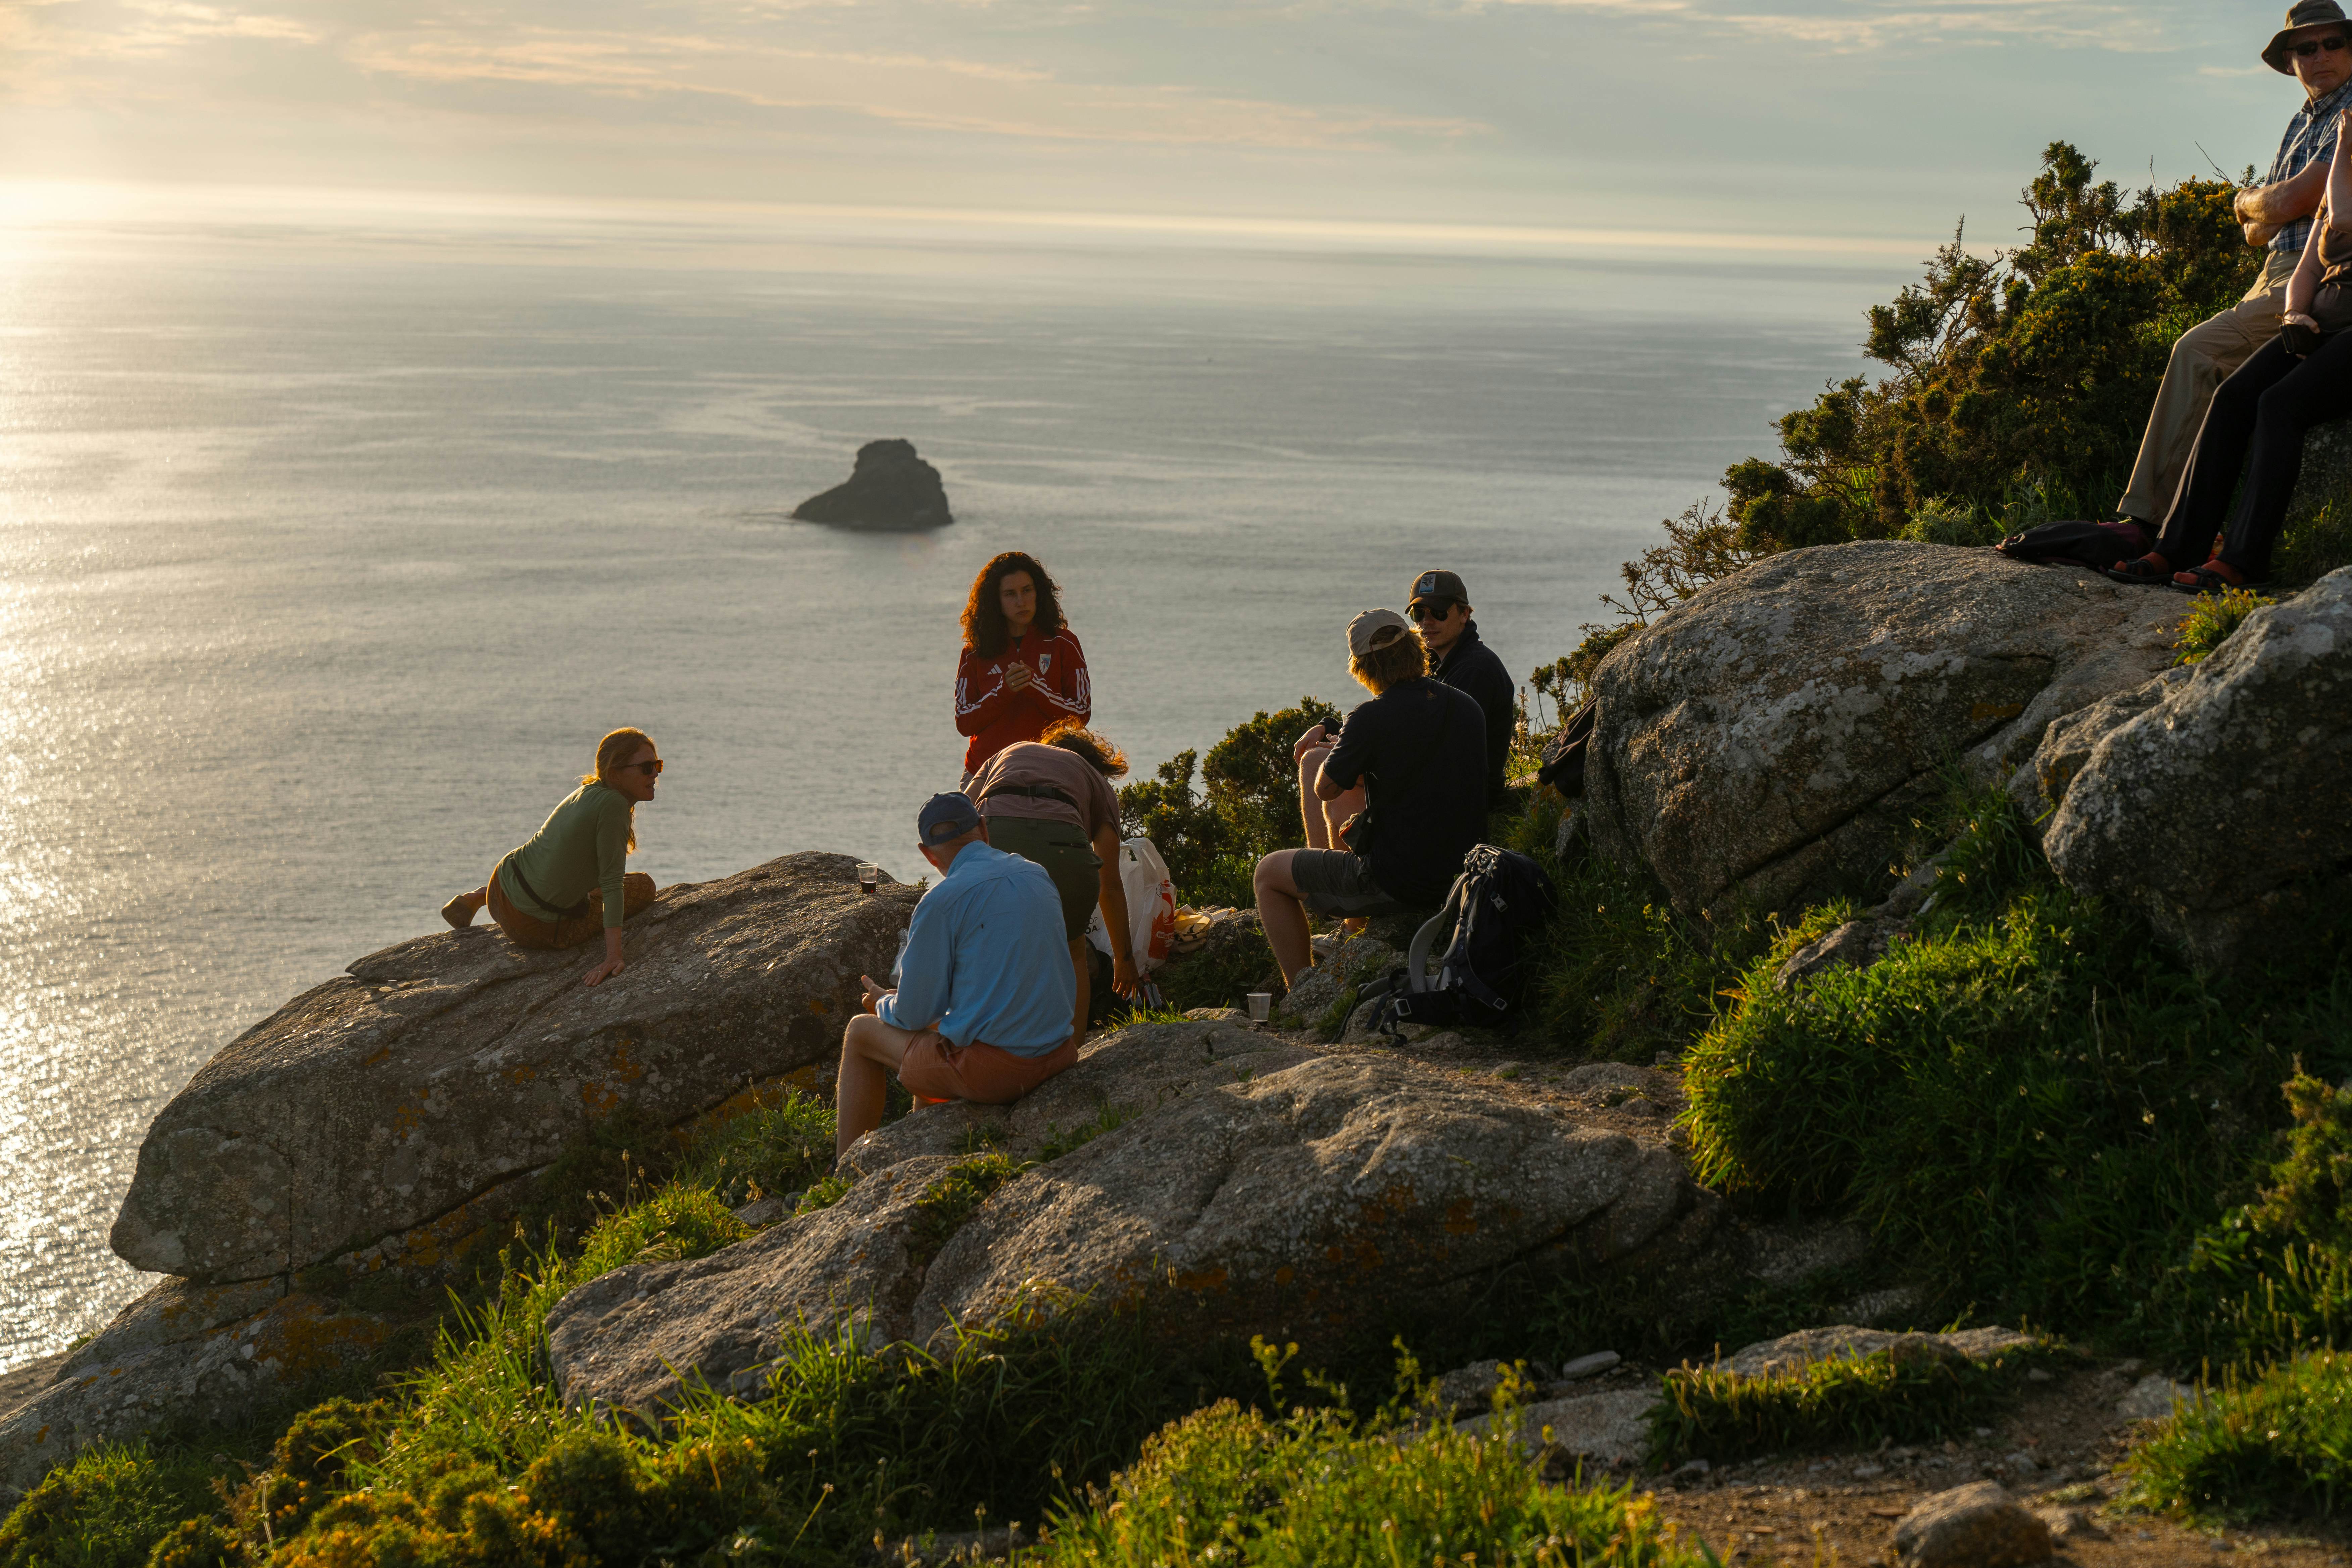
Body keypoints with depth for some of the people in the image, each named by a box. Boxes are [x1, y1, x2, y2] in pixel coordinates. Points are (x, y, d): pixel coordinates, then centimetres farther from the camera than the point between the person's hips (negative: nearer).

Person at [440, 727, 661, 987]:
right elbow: (611, 882, -25)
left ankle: (473, 899, 29)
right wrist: (613, 956, -26)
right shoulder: (612, 803, -21)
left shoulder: (589, 791, 5)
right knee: (643, 886, 5)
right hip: (539, 928, -9)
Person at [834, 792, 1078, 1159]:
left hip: (991, 1066, -7)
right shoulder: (1039, 876, 7)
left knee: (860, 1034, 18)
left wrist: (885, 1004, 16)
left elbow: (915, 1014, -8)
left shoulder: (942, 901, -14)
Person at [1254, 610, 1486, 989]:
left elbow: (1325, 789, -5)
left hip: (1398, 881, -7)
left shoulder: (1372, 719, -19)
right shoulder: (1467, 707, 1)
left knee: (1269, 874, 13)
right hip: (1460, 871, 7)